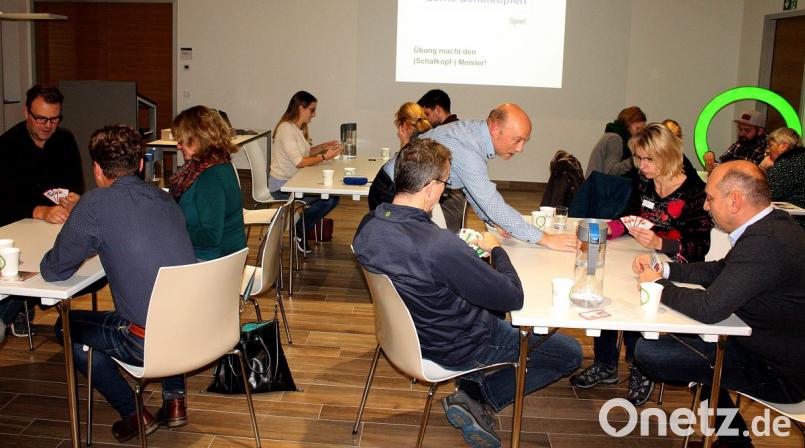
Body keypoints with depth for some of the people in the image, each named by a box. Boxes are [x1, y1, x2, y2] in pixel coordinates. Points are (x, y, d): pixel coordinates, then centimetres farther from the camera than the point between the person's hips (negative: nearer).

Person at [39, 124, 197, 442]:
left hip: (150, 344, -6)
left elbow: (52, 271, -1)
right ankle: (174, 400, 31)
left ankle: (133, 413, 18)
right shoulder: (165, 199, 9)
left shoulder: (96, 204, -9)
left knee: (67, 326, 21)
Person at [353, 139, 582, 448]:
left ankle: (472, 389, 19)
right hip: (456, 348, -8)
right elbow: (514, 297, -25)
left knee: (500, 313, 33)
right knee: (570, 352, 8)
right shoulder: (441, 246, -38)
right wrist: (496, 249, -9)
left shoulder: (368, 225, -13)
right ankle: (477, 397, 6)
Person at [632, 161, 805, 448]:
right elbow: (720, 270, 15)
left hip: (777, 371, -10)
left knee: (647, 351, -14)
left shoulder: (765, 243, -30)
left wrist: (659, 284, -14)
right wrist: (664, 269, 6)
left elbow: (709, 308, -31)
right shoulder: (773, 226, 2)